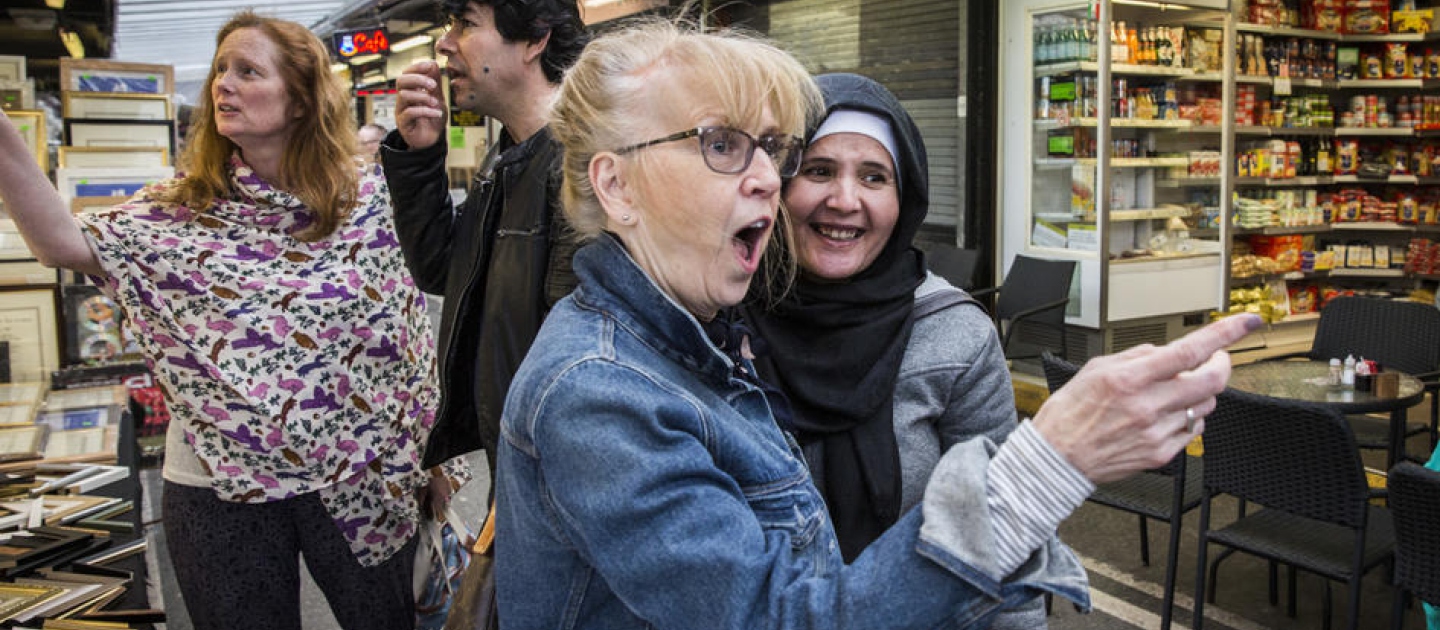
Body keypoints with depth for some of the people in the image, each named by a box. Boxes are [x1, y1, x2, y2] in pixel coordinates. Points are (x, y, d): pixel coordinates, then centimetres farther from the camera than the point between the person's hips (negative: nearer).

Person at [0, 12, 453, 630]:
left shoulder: (371, 199, -3)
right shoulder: (181, 210, 1)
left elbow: (410, 334, 2)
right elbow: (66, 241, -14)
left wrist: (431, 452, 3)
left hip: (359, 479, -1)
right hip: (219, 483, 1)